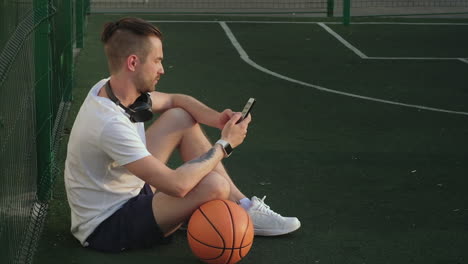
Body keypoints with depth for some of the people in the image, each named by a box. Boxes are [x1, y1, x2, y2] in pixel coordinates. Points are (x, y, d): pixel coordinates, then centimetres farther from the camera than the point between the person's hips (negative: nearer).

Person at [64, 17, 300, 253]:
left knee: (182, 118, 7)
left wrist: (216, 118, -7)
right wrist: (224, 145, -19)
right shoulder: (110, 124, -32)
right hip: (105, 228, -10)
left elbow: (174, 100, 13)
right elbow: (177, 185, -33)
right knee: (214, 185, -27)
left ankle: (243, 206, 10)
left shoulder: (109, 88, -5)